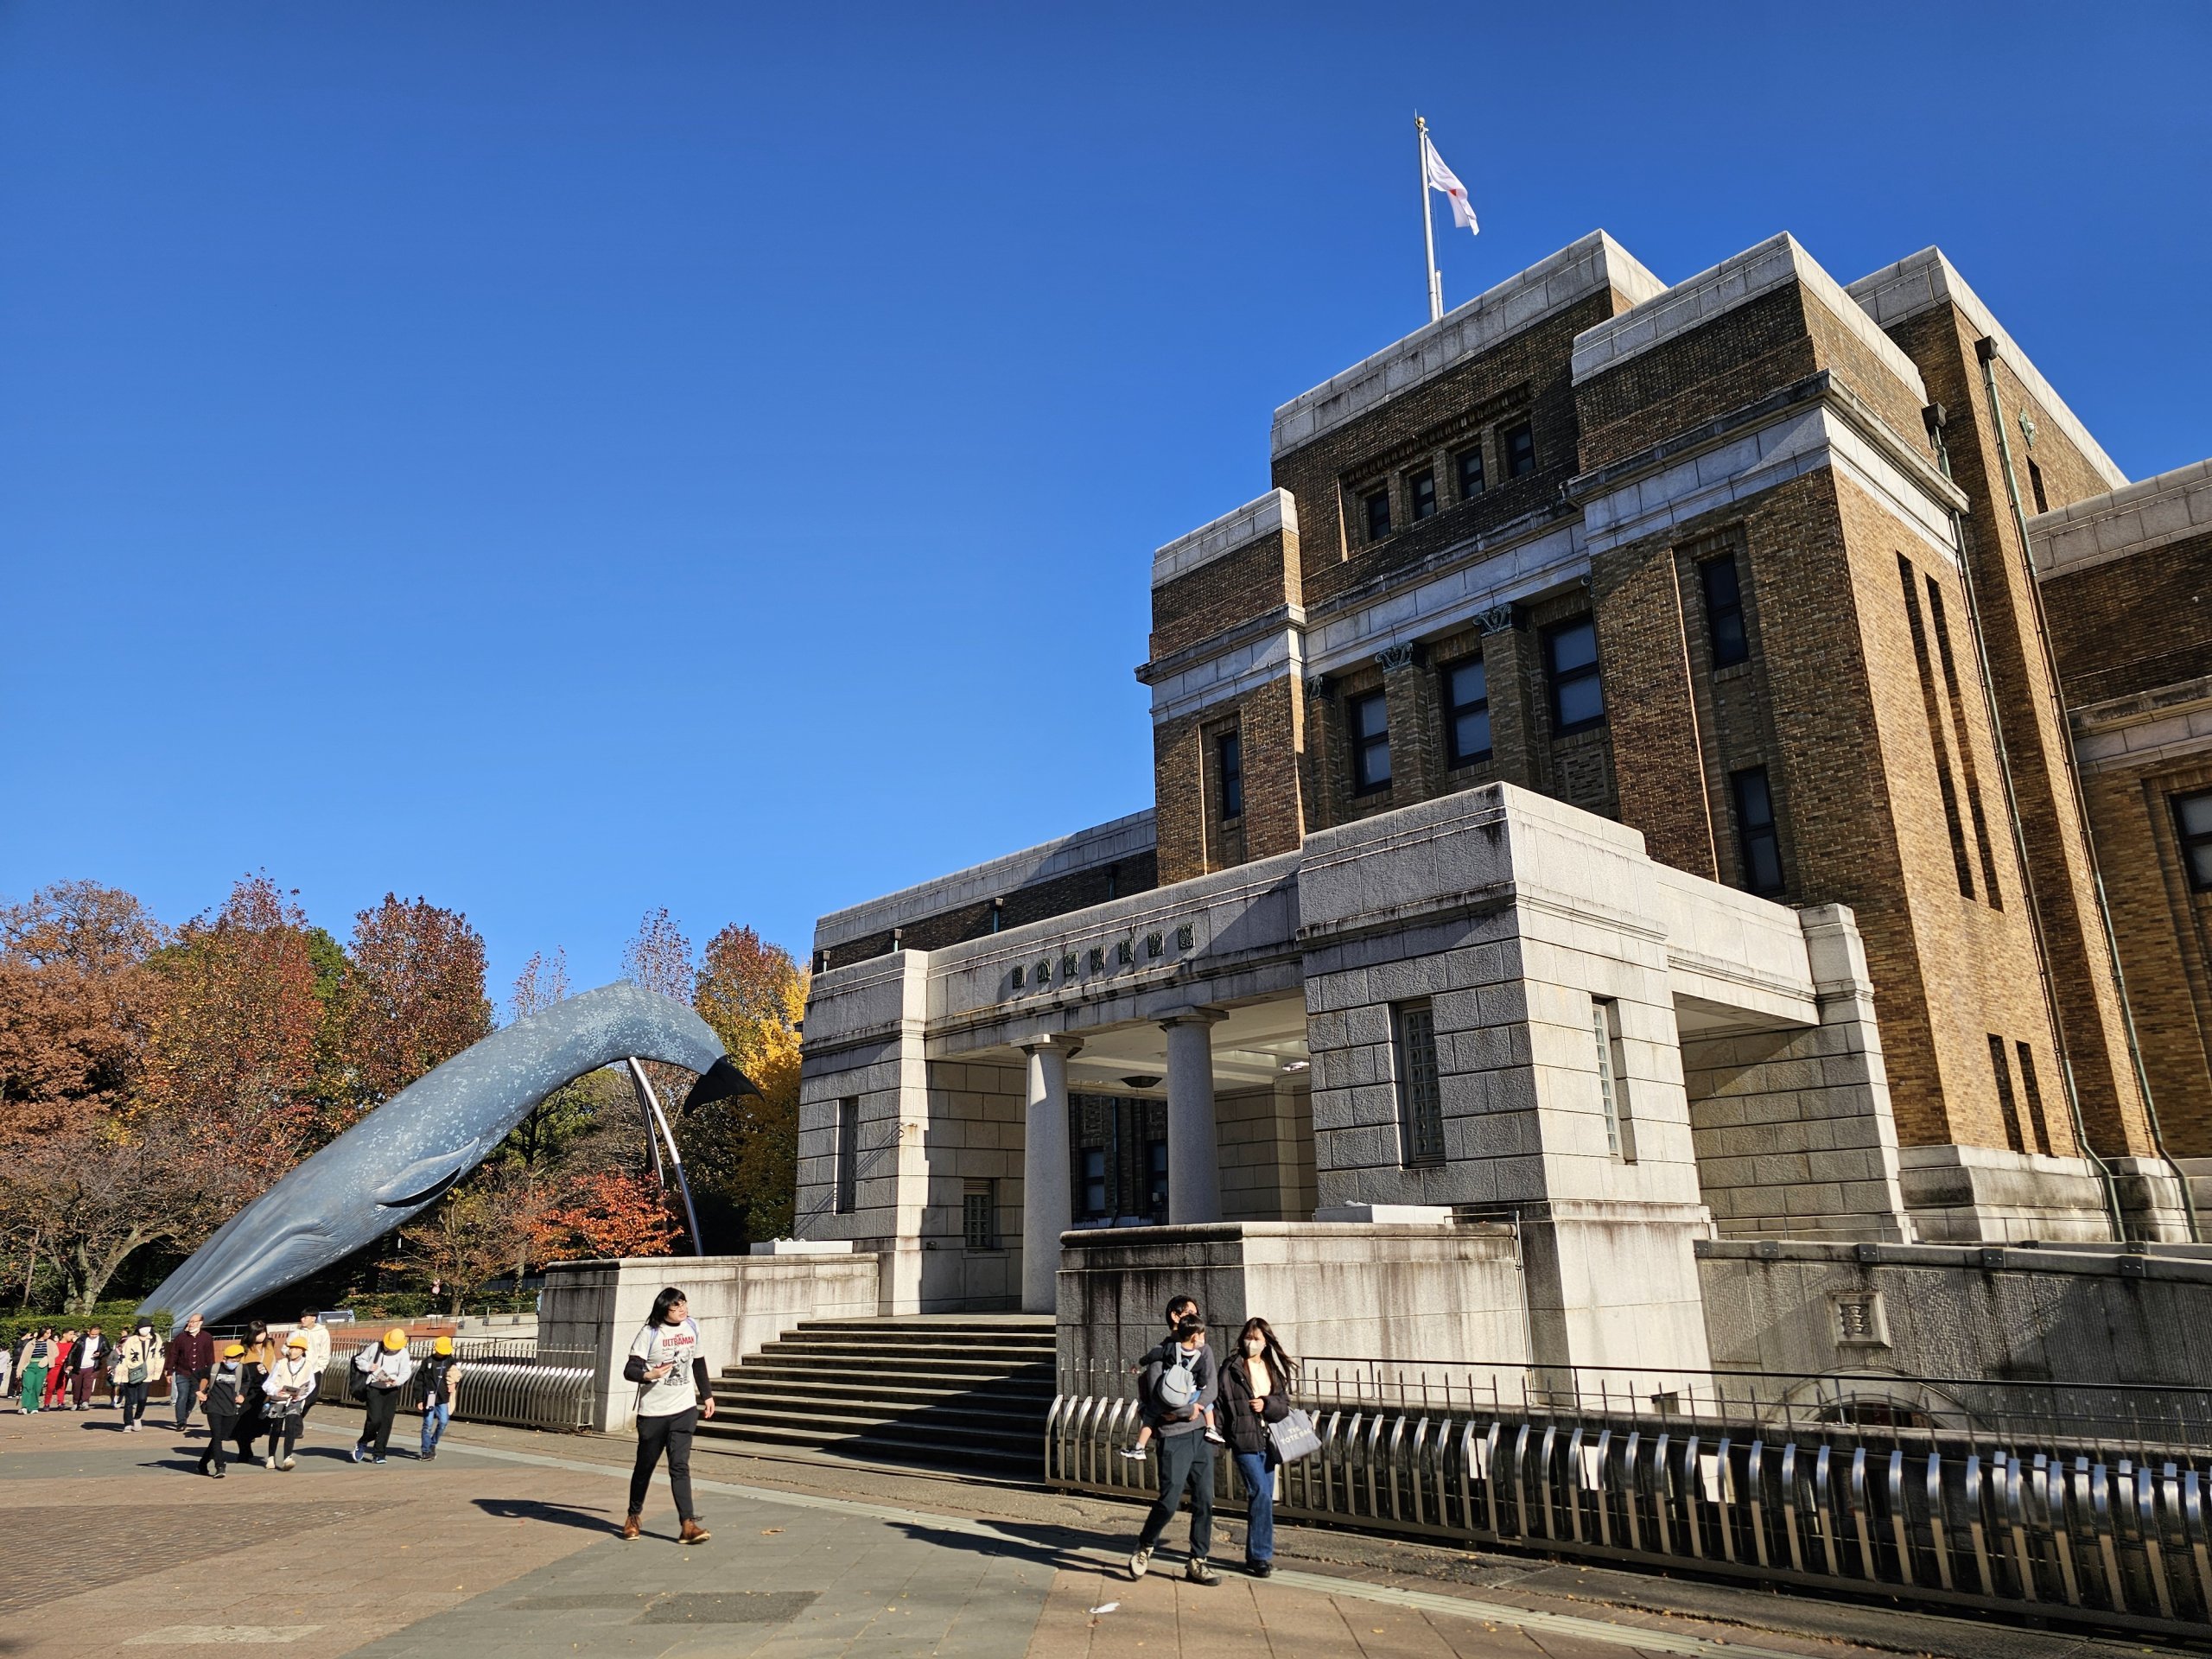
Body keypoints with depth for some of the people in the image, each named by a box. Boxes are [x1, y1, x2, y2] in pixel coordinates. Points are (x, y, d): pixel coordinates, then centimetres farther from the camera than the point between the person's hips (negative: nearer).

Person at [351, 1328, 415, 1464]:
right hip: (374, 1388, -2)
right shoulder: (374, 1347, -2)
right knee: (375, 1419, -14)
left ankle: (378, 1454, 11)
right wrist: (367, 1366, -12)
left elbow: (406, 1372, -5)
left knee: (386, 1422, 1)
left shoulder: (403, 1353, 0)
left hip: (392, 1391, 2)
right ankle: (362, 1443, 15)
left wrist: (397, 1381, -26)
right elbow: (359, 1360, 9)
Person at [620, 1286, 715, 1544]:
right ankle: (634, 1515, 36)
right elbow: (629, 1369, -15)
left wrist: (707, 1395, 20)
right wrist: (648, 1375, -36)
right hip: (653, 1412, -2)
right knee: (645, 1466, 13)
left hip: (684, 1410, 2)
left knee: (680, 1466, -7)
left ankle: (688, 1525, -10)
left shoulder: (691, 1327, 4)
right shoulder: (650, 1333, -10)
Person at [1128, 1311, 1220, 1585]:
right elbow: (1156, 1398, -16)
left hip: (1201, 1434, 5)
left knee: (1204, 1501, 4)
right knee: (1170, 1500, -7)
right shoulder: (1160, 1356, -6)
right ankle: (1144, 1548, 17)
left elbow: (1212, 1387, -4)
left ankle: (1197, 1562, 15)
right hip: (1174, 1438, -5)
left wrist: (1181, 1411, -14)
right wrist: (1190, 1411, -9)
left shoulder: (1205, 1352, 9)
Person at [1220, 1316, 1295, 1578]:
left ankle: (1256, 1554, 21)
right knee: (1261, 1493, -13)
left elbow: (1285, 1405, 8)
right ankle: (1260, 1556, -5)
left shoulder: (1274, 1368, 11)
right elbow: (1222, 1403, -4)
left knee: (1263, 1496, 9)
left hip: (1268, 1439, 5)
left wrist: (1266, 1404, -11)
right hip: (1244, 1439, -5)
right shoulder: (1232, 1368, -4)